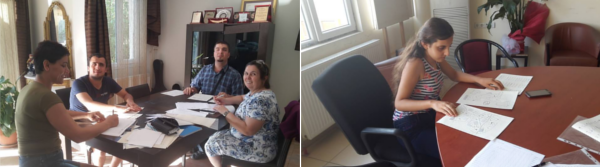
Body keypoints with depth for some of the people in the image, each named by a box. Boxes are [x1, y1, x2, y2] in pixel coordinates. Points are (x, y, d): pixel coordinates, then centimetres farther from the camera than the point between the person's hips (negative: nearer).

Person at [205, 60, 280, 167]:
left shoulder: (261, 100, -29)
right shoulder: (256, 92, 3)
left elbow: (248, 130, -32)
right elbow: (243, 98, 25)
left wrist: (225, 112, -22)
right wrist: (225, 100, 6)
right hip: (251, 140, 10)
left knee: (210, 145, 2)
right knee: (216, 137, 22)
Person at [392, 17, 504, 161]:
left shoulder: (435, 57, 0)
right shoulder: (415, 64, -25)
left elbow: (454, 75, 18)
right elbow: (399, 103, -25)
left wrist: (479, 80, 1)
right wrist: (431, 103, -39)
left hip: (430, 116, 9)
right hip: (411, 125, -8)